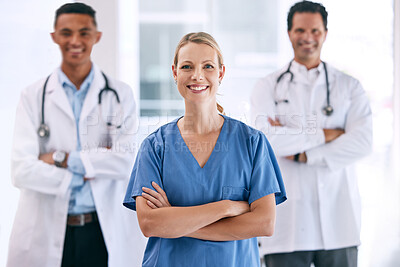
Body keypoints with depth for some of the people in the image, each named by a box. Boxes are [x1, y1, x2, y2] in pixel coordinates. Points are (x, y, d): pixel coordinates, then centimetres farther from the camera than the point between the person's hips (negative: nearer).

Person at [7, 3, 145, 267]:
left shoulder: (120, 95, 4)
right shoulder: (33, 97, 4)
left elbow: (128, 160, -9)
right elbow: (22, 171, -7)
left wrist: (62, 158, -10)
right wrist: (86, 173, -11)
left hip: (108, 234, 0)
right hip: (47, 235, 0)